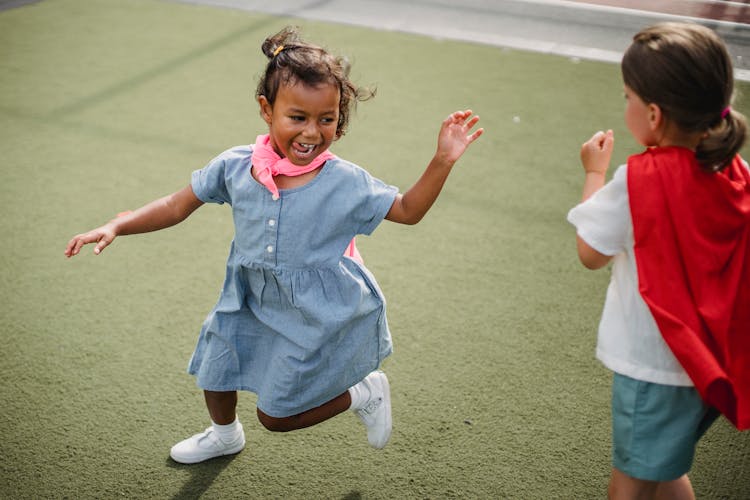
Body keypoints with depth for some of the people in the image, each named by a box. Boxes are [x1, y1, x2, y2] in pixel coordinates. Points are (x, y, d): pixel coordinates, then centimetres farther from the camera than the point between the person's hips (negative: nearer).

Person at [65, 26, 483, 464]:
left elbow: (408, 210, -7)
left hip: (319, 316, -4)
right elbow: (177, 206, -1)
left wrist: (443, 160, -20)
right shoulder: (235, 166, -13)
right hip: (251, 302, 4)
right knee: (214, 371, 22)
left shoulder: (345, 182, -19)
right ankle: (225, 434, 57)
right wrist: (115, 227, -10)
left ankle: (367, 393, 28)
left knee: (276, 415, 5)